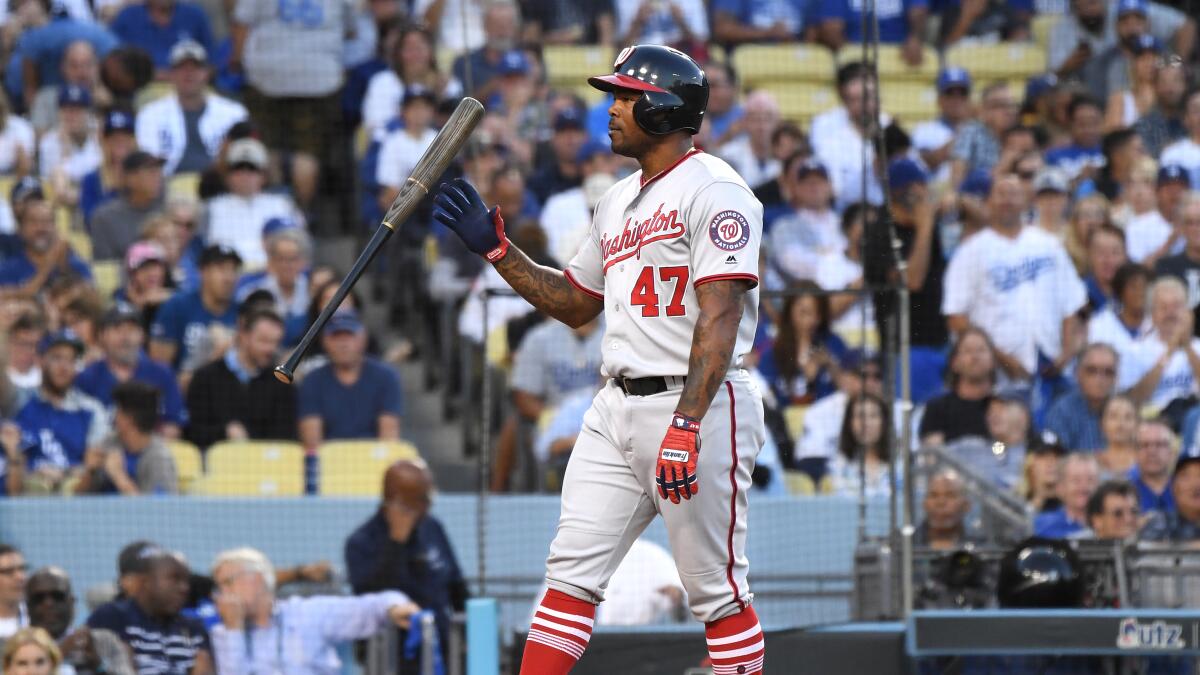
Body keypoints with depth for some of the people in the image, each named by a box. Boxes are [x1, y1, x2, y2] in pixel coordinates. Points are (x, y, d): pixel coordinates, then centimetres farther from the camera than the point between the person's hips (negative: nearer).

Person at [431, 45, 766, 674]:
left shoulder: (713, 190, -10)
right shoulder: (618, 200, 18)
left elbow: (719, 321, -20)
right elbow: (574, 304, 29)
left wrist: (686, 425, -29)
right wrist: (496, 247, 19)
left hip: (701, 405, -8)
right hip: (616, 409, 8)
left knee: (716, 588, -6)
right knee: (571, 569, 2)